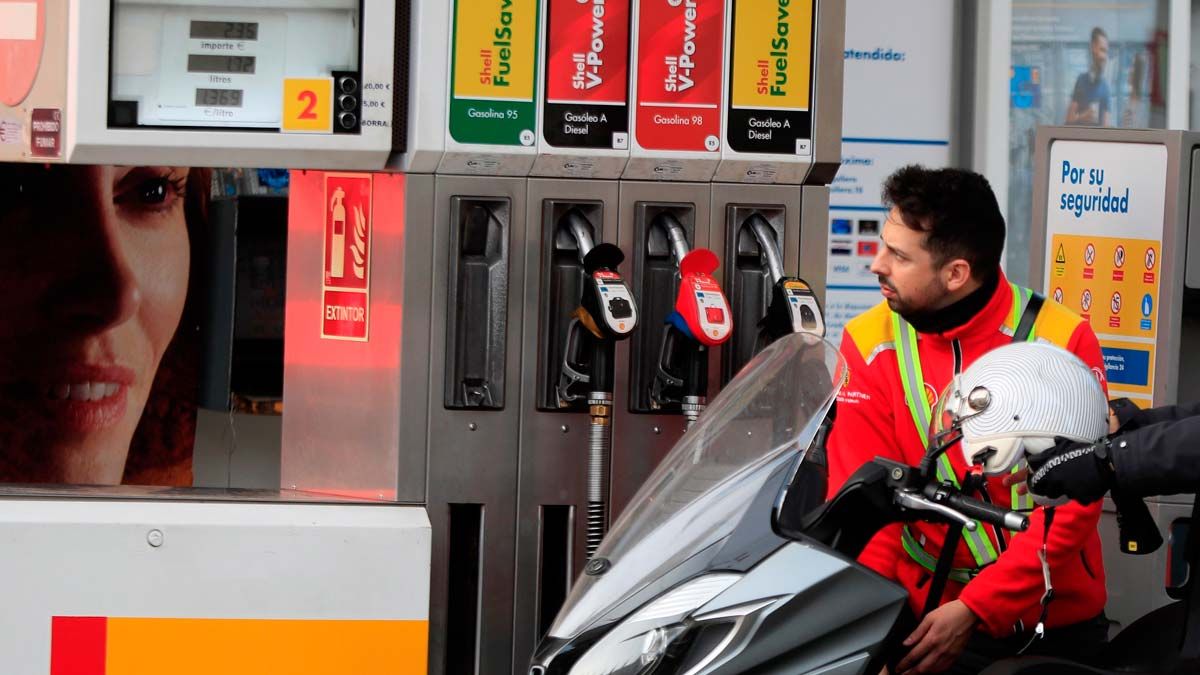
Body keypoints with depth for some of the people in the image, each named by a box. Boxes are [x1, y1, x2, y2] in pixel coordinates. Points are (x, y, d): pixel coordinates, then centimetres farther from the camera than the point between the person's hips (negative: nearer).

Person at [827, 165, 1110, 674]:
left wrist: (975, 609, -23)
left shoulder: (1062, 340, -11)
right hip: (930, 612, 0)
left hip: (1059, 624, 0)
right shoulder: (870, 343, -6)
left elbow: (1071, 500, -15)